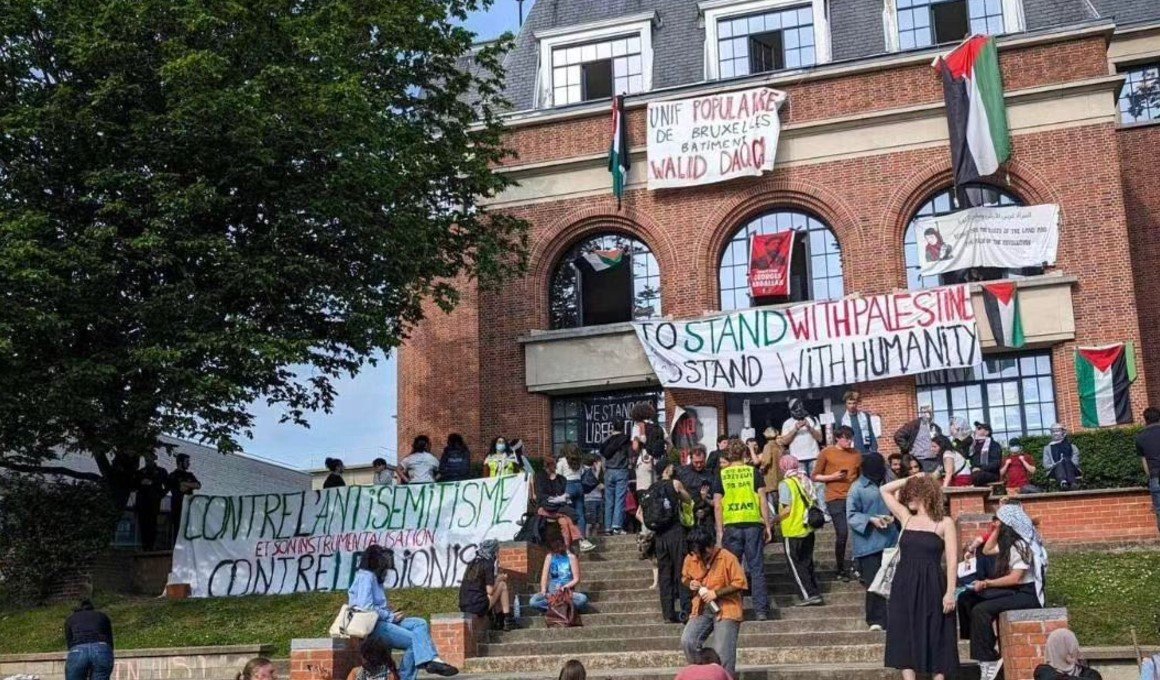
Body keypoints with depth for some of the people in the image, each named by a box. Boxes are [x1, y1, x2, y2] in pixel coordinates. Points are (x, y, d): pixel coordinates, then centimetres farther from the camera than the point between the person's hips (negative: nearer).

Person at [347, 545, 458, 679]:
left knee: (420, 624, -8)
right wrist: (391, 617, -13)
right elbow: (366, 608, -21)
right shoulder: (366, 576, -10)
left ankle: (432, 660, -25)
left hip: (383, 621, 10)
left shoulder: (374, 577, 21)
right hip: (372, 625, -10)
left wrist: (391, 615, -2)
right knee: (414, 640, -19)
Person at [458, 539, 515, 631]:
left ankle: (499, 620, 30)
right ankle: (508, 620, 9)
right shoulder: (488, 565, -10)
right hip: (479, 607, -8)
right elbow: (490, 591, -13)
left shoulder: (472, 563, 13)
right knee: (502, 584, 8)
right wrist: (499, 578, 4)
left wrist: (496, 578, 20)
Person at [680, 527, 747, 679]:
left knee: (722, 653, -10)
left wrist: (716, 593, -19)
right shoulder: (690, 559, 0)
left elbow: (740, 583, -13)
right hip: (702, 609, 4)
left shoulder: (727, 558, -13)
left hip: (726, 609, -4)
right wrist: (690, 584, -7)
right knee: (687, 641, -15)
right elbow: (684, 578, 18)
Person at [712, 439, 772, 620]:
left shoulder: (721, 475, 3)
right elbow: (763, 501, -1)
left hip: (731, 526, 0)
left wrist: (719, 531, 5)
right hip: (754, 524, 0)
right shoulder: (754, 472, 2)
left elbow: (717, 506, 1)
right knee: (757, 568, 3)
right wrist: (768, 526, 5)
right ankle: (761, 610, 2)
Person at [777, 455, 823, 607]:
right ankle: (816, 593, 13)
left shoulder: (785, 484, -13)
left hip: (793, 531, -7)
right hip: (808, 529, 7)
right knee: (807, 563, 15)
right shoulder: (806, 481, 8)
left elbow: (787, 509, -18)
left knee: (795, 565, 2)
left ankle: (809, 595, -4)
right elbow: (815, 503, 10)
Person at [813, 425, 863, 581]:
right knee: (842, 534, -6)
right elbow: (815, 476, 3)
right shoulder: (827, 453, 1)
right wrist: (832, 477, -12)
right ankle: (841, 570, 10)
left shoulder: (856, 454, 10)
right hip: (835, 499, -3)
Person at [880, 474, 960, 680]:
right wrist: (913, 478, 12)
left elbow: (952, 560, -7)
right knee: (904, 638, 0)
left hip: (932, 587, -4)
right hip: (904, 586, 4)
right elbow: (885, 490, 17)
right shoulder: (906, 518, 11)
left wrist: (950, 592, -15)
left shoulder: (944, 523, -1)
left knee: (935, 639, 1)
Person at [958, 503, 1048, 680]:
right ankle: (978, 644, -4)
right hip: (1012, 591, 10)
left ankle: (989, 660, -22)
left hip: (1027, 594, -10)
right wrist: (997, 530, 13)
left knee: (981, 610, -28)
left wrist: (986, 583, -15)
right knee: (966, 598, -2)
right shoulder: (1008, 542, 12)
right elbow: (987, 550, 23)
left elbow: (1014, 578, -21)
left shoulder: (1021, 545, -17)